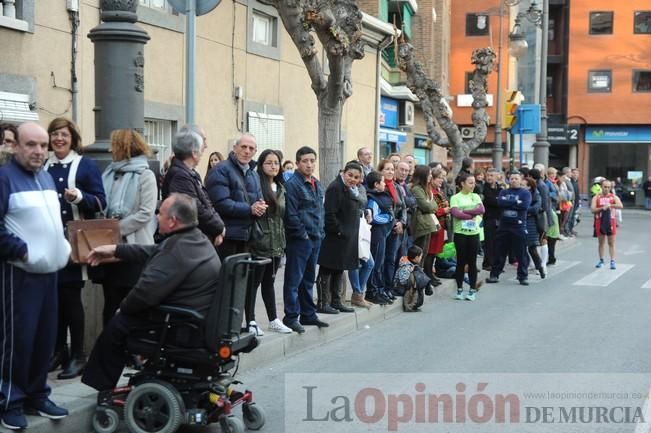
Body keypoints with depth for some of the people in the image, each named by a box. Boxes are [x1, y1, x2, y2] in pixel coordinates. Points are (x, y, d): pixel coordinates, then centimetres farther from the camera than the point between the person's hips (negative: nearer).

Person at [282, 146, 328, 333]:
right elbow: (290, 214, -17)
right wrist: (303, 234, -14)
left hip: (315, 238, 8)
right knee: (294, 279, -3)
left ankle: (308, 314, 24)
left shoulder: (316, 184, 14)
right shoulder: (292, 184, -12)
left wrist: (320, 232, 12)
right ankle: (291, 316, 2)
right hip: (299, 239, -8)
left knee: (308, 279, 16)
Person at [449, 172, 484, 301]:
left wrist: (464, 212, -12)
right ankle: (459, 289, 12)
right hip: (460, 232, -2)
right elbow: (455, 213, -13)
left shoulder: (476, 196, 12)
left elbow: (481, 210, -5)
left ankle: (472, 290, 9)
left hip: (474, 232, 2)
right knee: (461, 261, 3)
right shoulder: (455, 198, 2)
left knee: (472, 261, 3)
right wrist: (472, 216, -12)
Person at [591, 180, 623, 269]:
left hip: (611, 222, -1)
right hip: (600, 221, 1)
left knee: (611, 243, 0)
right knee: (601, 242, 9)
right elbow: (592, 209, -6)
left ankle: (612, 261, -1)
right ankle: (601, 260, 18)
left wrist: (610, 205, -25)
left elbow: (620, 206, -15)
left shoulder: (614, 197, 2)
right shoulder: (596, 197, 3)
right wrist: (602, 208, -20)